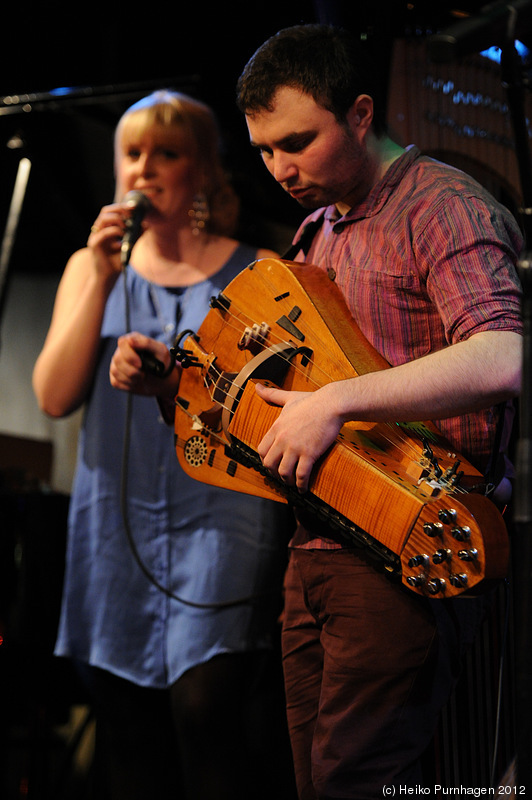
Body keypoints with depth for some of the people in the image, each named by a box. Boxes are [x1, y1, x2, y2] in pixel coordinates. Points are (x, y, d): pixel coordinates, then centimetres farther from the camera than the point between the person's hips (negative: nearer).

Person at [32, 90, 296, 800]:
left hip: (221, 509, -3)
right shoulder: (90, 266, 16)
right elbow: (54, 397, 4)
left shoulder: (256, 271, 7)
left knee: (205, 705, -17)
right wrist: (102, 278, -3)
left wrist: (180, 383, -15)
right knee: (127, 731, 5)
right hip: (117, 520, 3)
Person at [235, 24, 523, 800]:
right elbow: (282, 376, 27)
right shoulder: (316, 230, 19)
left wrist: (335, 401, -29)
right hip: (316, 548, 9)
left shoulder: (441, 206, -9)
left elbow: (500, 362, -26)